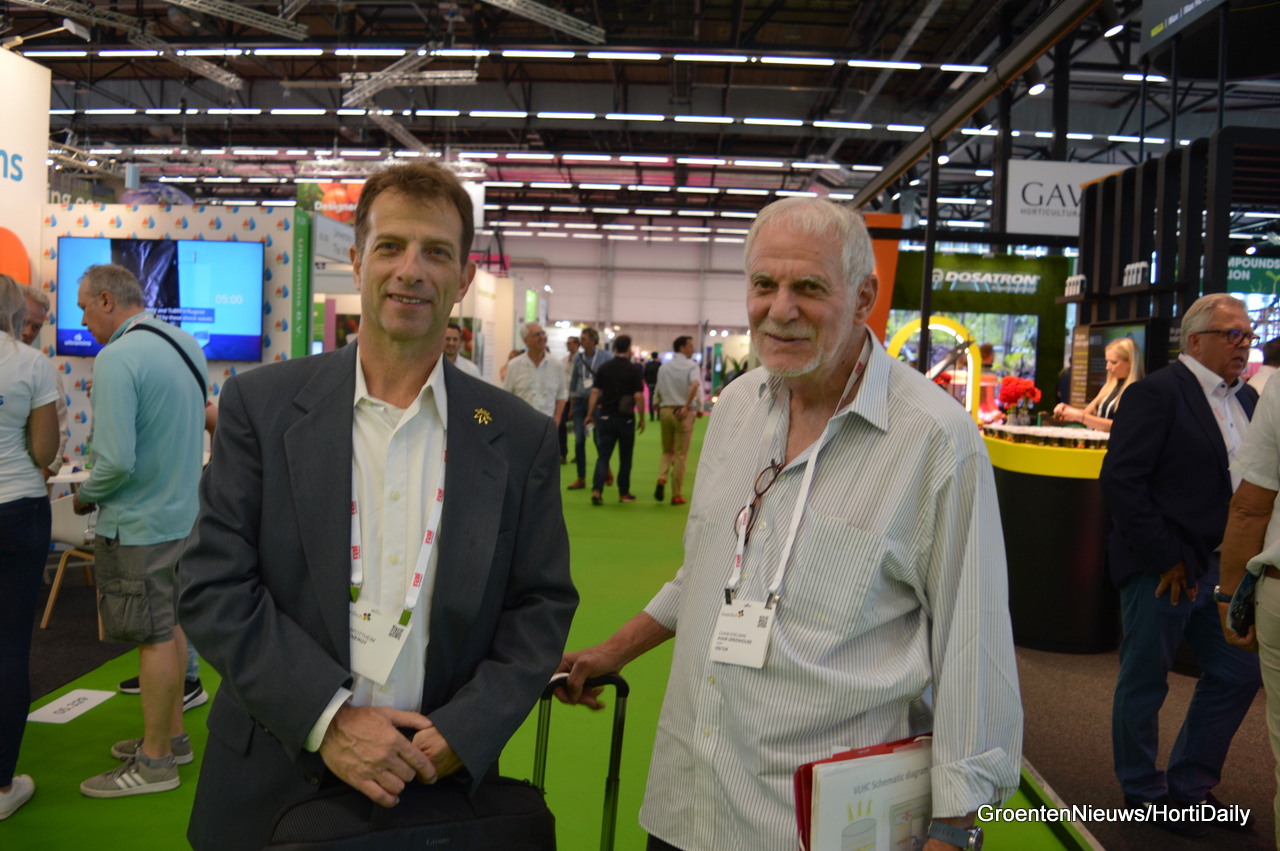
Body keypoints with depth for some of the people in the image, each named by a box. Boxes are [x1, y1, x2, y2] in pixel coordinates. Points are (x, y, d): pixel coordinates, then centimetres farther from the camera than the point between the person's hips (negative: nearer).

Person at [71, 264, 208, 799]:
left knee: (154, 637, 1)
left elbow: (116, 461, -26)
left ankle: (155, 762, 14)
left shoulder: (117, 359, -21)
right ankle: (172, 735, 32)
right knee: (171, 623, 18)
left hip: (139, 522, -9)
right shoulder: (186, 344, 5)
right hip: (182, 510, 9)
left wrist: (85, 496, -7)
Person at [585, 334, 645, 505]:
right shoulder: (633, 370, -7)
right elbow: (638, 396, -10)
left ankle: (596, 490, -13)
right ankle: (624, 493, 18)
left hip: (606, 416, 2)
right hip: (625, 418, -2)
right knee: (625, 457, 10)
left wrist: (590, 414, 6)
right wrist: (641, 418, 0)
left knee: (603, 455, 4)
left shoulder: (604, 367, 2)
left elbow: (595, 392, 0)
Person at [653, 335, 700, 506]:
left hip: (666, 410, 4)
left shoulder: (664, 367, 10)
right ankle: (677, 495, 8)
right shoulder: (691, 365, -6)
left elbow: (659, 392, 10)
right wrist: (687, 407, -20)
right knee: (680, 455, 4)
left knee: (667, 451, 18)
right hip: (683, 413, -4)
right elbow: (694, 385, -24)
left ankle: (661, 478, -9)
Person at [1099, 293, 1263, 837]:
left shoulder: (1245, 399, 11)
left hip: (1220, 564, 8)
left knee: (1239, 671, 14)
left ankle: (1190, 785, 31)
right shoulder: (1157, 393, -13)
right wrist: (1164, 559, -18)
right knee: (1145, 683, 6)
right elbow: (1121, 480, -19)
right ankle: (1143, 792, 25)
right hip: (1164, 567, -8)